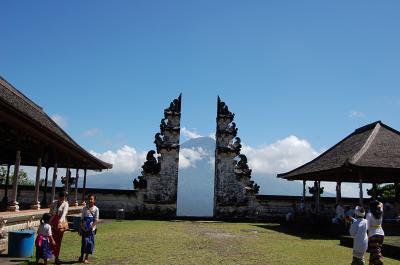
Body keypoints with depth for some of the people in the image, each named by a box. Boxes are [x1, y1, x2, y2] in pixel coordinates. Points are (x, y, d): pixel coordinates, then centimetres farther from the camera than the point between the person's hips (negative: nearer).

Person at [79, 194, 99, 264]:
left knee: (90, 242, 0)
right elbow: (82, 219, 9)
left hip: (91, 229, -1)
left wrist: (91, 227, -15)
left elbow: (96, 220, -4)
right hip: (85, 229, 1)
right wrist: (81, 228, 4)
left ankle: (86, 258, 12)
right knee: (84, 242, -5)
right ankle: (81, 256, 11)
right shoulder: (84, 208, 6)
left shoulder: (96, 209, -2)